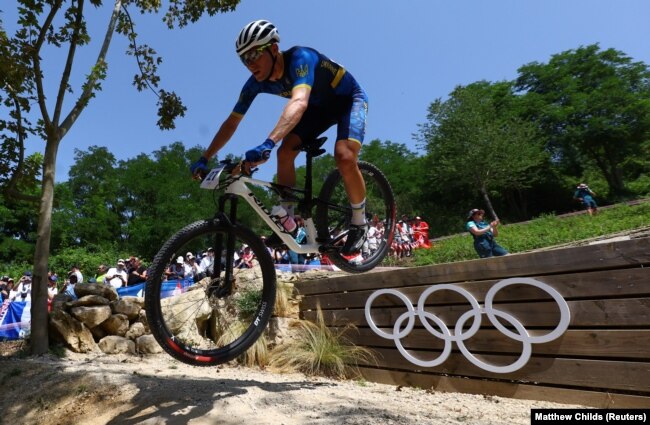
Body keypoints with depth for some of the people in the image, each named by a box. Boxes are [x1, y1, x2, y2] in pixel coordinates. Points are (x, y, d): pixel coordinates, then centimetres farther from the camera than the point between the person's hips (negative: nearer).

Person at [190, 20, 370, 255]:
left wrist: (268, 143, -65)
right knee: (285, 152, -15)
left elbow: (299, 102, -52)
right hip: (319, 106, 6)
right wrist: (204, 159, -12)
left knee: (344, 157, -31)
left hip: (349, 99, -6)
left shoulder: (300, 58, -33)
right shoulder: (256, 83, -13)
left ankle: (359, 224, -10)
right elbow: (232, 122, -8)